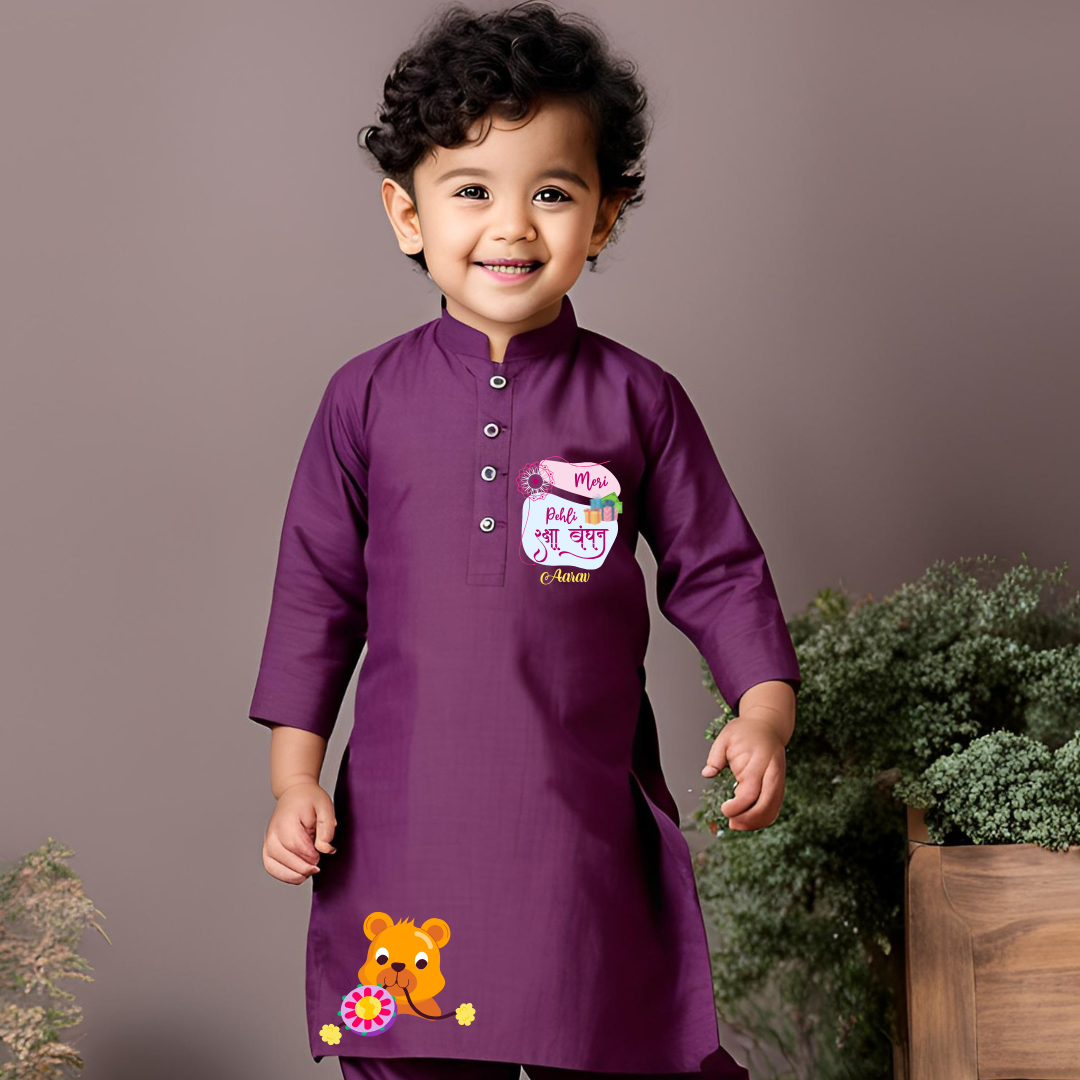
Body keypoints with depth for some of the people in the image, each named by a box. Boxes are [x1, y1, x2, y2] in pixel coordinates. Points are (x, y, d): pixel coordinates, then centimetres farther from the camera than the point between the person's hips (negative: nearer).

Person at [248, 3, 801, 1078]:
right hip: (405, 817, 1)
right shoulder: (367, 398, 3)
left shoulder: (637, 401, 1)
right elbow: (316, 587, 7)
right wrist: (293, 776, 4)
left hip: (587, 822, 0)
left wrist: (764, 709, -9)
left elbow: (716, 568, 6)